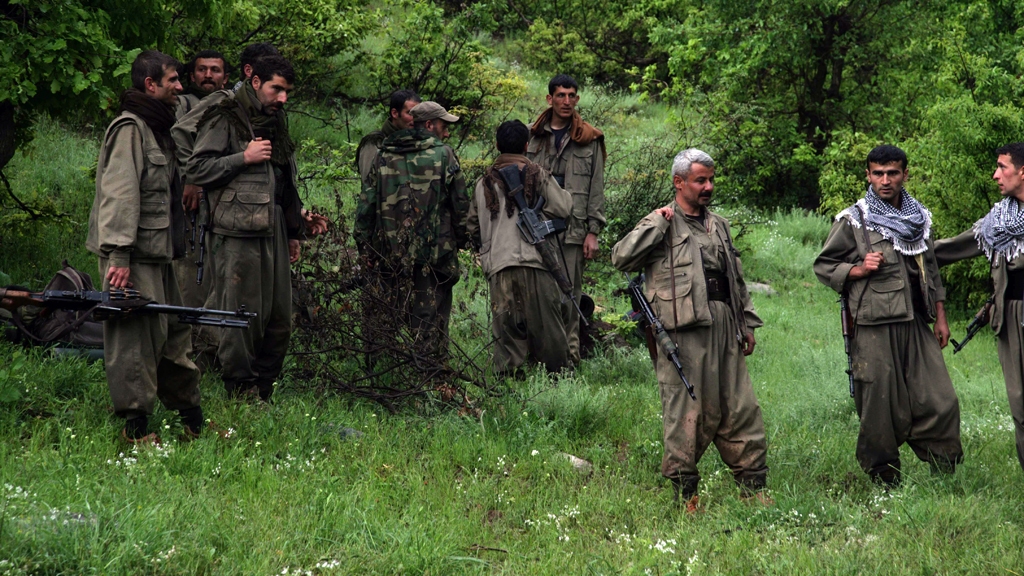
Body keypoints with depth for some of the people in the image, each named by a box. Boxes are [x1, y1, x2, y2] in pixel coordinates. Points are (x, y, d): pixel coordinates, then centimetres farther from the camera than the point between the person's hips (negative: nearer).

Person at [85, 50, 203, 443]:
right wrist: (118, 255, -25)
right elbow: (119, 194, -20)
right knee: (137, 338, -8)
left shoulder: (157, 129, 19)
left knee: (174, 333, 14)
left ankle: (193, 421, 21)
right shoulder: (130, 129, -12)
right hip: (133, 256, -10)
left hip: (159, 254, 10)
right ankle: (136, 426, -4)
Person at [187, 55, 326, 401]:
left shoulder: (275, 122, 23)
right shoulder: (225, 120, -3)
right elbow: (197, 170, -10)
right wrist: (244, 157, -13)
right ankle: (241, 394, 1)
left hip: (273, 232, 8)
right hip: (238, 233, -8)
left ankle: (262, 394, 15)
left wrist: (294, 229, 27)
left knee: (279, 320, 6)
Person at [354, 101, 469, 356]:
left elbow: (366, 204, 7)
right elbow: (461, 203, 0)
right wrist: (463, 239, 11)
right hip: (434, 253, -3)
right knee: (431, 318, 1)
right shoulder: (443, 155, -2)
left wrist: (364, 245, 12)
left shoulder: (384, 156, 8)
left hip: (391, 255, 3)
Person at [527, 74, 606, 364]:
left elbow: (596, 188, 7)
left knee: (569, 293, -3)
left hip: (573, 228, -1)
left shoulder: (589, 140, 8)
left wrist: (593, 231, 1)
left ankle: (569, 351, 1)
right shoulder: (532, 135, 11)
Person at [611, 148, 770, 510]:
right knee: (687, 409, -4)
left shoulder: (719, 225, 21)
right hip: (685, 329, -6)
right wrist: (657, 223, -13)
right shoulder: (662, 225, 1)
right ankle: (684, 491, 5)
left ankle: (753, 487, 11)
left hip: (724, 327, 6)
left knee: (741, 407, 5)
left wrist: (747, 323, 22)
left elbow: (737, 280, 27)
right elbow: (621, 258, -14)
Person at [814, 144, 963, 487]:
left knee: (941, 401, -4)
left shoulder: (920, 218, 16)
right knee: (881, 410, -2)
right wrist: (859, 269, -12)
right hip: (874, 327, -4)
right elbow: (823, 267, 5)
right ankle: (884, 482, 10)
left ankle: (946, 477, 8)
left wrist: (940, 317, 20)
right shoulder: (852, 221, 1)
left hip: (916, 325, 4)